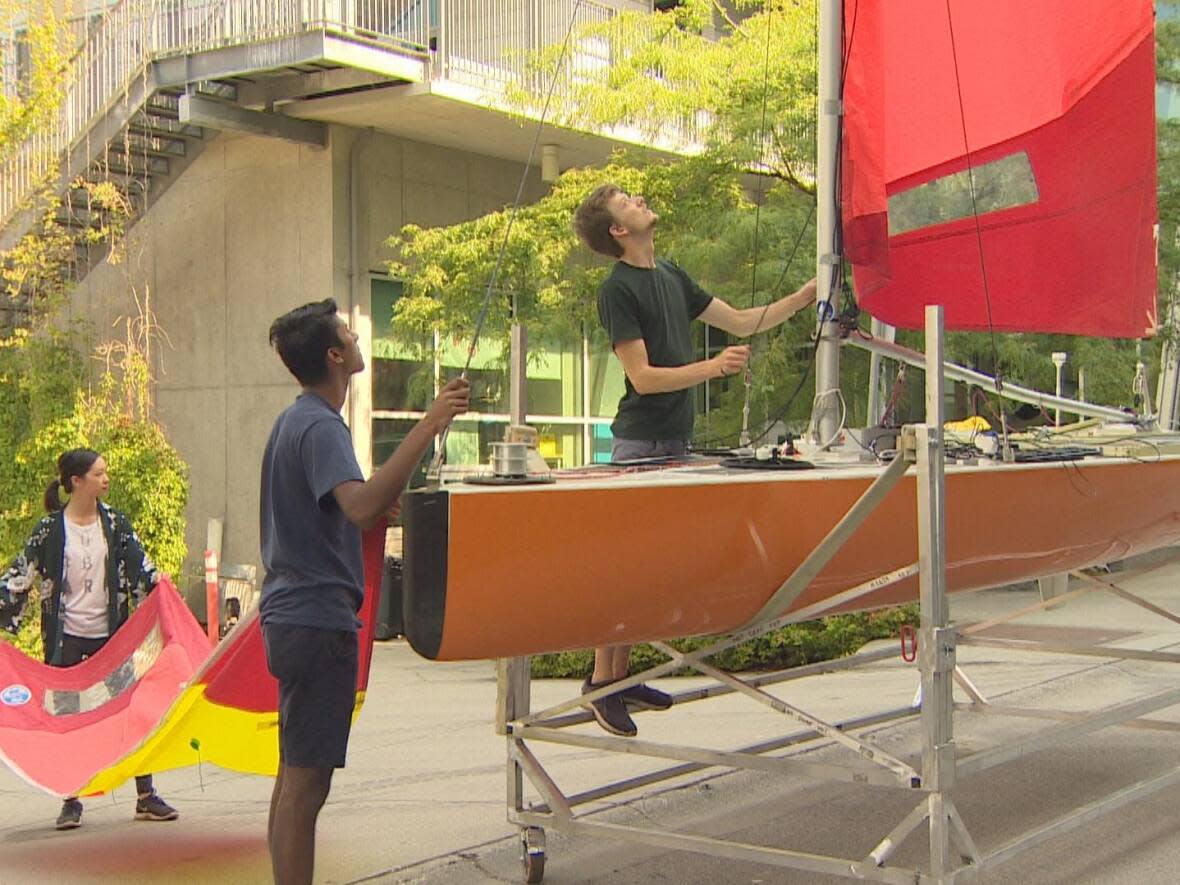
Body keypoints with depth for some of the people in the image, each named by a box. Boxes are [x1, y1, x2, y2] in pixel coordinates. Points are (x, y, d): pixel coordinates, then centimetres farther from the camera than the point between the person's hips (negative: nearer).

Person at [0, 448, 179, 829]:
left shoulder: (116, 524, 5)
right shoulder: (50, 530, -3)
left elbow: (140, 567, 4)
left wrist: (159, 587, -15)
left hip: (112, 635, 2)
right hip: (67, 639, -2)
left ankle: (146, 797, 9)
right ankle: (71, 802, 12)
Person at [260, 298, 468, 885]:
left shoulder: (295, 420, 17)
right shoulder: (320, 426, -15)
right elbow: (361, 506, -34)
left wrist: (391, 505, 10)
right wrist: (428, 428, -36)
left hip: (291, 613, 10)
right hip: (318, 620, -10)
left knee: (294, 776, 15)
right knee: (306, 782, -8)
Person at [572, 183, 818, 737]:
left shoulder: (671, 276, 16)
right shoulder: (617, 289, -9)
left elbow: (742, 322, 20)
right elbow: (642, 377, -14)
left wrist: (806, 297, 13)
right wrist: (712, 367, -24)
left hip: (674, 441, 8)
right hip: (640, 442, -8)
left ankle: (622, 677, 16)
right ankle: (601, 681, -1)